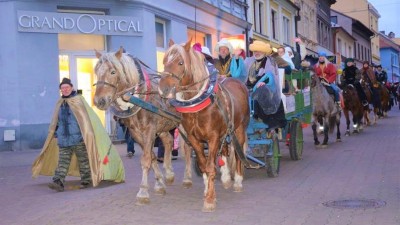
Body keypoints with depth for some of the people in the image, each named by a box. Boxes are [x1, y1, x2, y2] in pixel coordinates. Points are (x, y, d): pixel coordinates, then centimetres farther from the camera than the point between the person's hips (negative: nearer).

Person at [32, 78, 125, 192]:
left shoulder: (79, 100, -1)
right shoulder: (60, 104, 12)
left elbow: (88, 118, -3)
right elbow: (56, 122, 23)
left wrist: (87, 133, -7)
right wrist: (55, 133, 19)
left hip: (78, 138, -4)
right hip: (63, 140, 4)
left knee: (83, 160, 7)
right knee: (63, 161, -4)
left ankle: (86, 181, 17)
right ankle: (58, 182, -11)